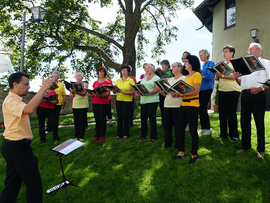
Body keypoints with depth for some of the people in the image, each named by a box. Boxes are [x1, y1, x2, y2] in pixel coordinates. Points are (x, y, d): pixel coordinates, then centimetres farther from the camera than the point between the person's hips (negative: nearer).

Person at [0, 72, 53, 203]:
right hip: (17, 147, -11)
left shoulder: (15, 100, 17)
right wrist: (43, 88, -33)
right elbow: (29, 109, -37)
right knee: (34, 183, -2)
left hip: (12, 146, 11)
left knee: (13, 183, 19)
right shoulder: (11, 101, -18)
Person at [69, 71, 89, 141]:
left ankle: (81, 137, 3)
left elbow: (84, 93, -17)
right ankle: (76, 136, 12)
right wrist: (72, 92, -18)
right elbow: (71, 96, 5)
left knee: (82, 121, -4)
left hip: (83, 105, -3)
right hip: (75, 105, 4)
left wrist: (76, 92, -35)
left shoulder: (85, 84, 1)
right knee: (76, 121, 3)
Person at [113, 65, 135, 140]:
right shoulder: (118, 80, 11)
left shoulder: (131, 80, -2)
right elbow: (114, 91, 10)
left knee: (125, 117, -1)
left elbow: (133, 92, -9)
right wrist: (114, 90, -13)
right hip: (119, 100, 4)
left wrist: (125, 92, -23)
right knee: (119, 117, 4)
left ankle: (125, 134, 12)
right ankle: (119, 134, 13)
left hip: (127, 100, -4)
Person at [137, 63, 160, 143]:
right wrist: (138, 92, -3)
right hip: (143, 101, 6)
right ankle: (143, 135, 19)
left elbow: (157, 89, -11)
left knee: (152, 118, -4)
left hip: (152, 100, -6)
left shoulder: (156, 78, 1)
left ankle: (153, 137, 5)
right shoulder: (143, 79, 22)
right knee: (143, 118, 7)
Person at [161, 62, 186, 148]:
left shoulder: (183, 78, 2)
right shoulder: (170, 79, 21)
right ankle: (167, 143, 20)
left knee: (177, 125, -2)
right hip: (167, 105, 6)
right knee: (167, 124, 7)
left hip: (177, 105, -6)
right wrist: (163, 92, 0)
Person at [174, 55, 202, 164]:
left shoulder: (197, 75, -6)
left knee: (193, 130, -1)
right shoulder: (187, 76, 19)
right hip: (184, 104, 9)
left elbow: (196, 91, -15)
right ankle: (181, 152, 20)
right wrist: (177, 94, 1)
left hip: (192, 105, -8)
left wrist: (183, 94, -24)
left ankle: (194, 154, 13)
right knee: (179, 128, 8)